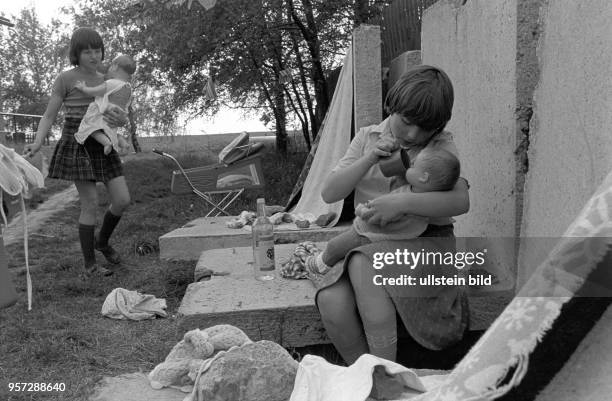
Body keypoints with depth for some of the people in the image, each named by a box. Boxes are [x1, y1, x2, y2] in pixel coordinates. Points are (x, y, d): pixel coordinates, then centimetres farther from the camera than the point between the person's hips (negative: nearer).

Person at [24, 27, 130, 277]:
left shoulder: (105, 81, 12)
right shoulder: (65, 79, -3)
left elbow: (122, 117, 9)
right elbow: (48, 117, -1)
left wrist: (120, 120, -16)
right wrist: (37, 144, -17)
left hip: (102, 146, 5)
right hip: (76, 145, -5)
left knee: (122, 201, -3)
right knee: (90, 204, -7)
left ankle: (102, 240, 26)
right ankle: (89, 263, 9)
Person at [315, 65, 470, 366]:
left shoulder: (441, 147, 1)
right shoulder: (368, 138, 9)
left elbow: (460, 201, -18)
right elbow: (329, 193, 1)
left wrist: (402, 201, -29)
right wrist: (368, 159, -13)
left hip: (424, 243, -3)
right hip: (371, 245, 3)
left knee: (363, 263, -34)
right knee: (331, 302, -26)